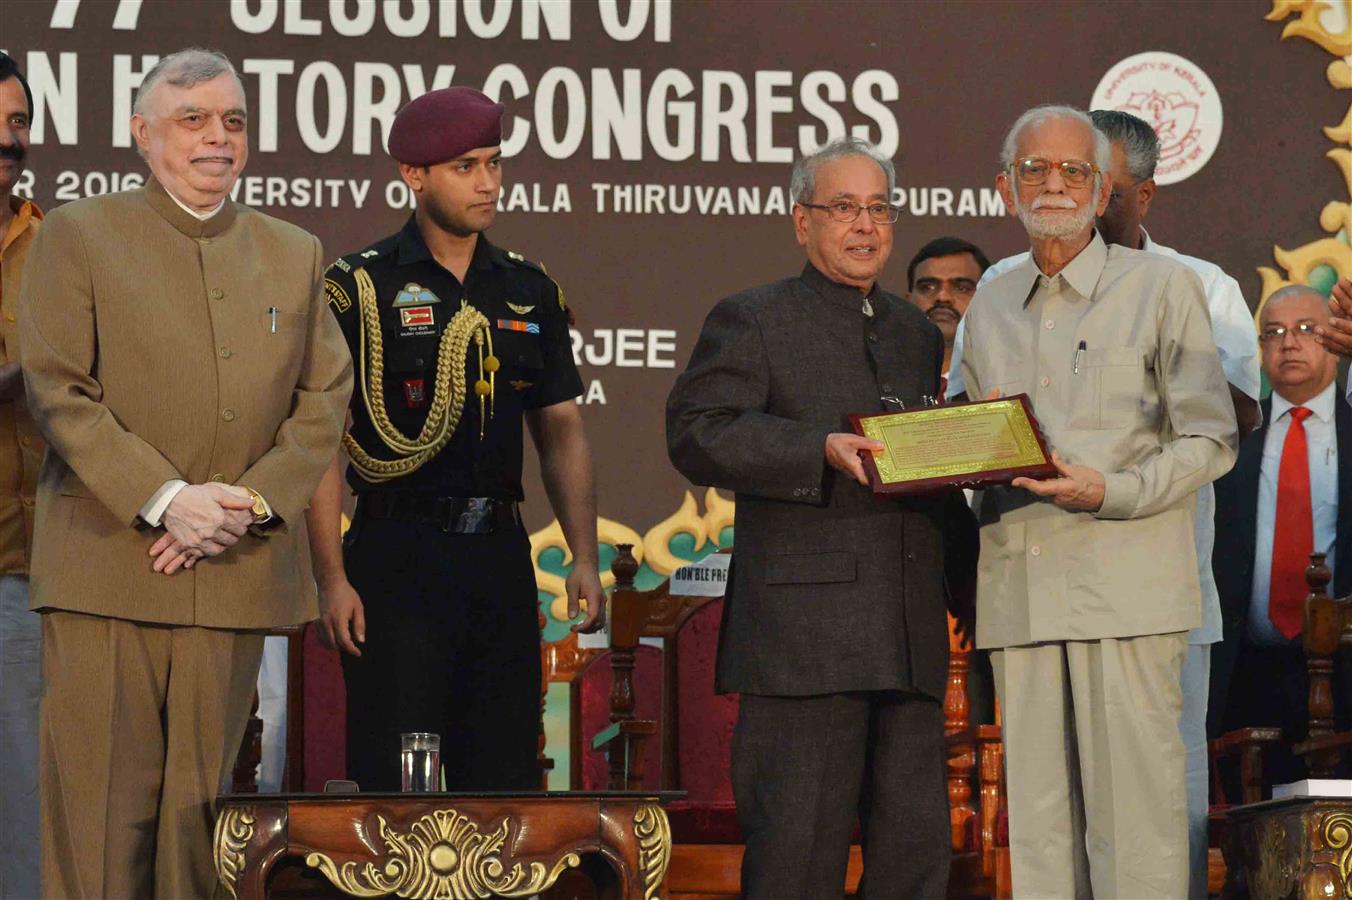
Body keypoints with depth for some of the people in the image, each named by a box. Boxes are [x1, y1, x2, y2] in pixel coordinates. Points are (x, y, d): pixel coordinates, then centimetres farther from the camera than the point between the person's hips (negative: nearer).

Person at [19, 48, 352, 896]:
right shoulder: (78, 237, 4)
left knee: (203, 803, 4)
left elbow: (326, 399, 10)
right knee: (101, 804, -5)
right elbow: (60, 393, -4)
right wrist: (164, 500, -14)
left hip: (235, 572, 3)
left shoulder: (296, 254, 16)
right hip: (105, 567, -3)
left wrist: (254, 501, -7)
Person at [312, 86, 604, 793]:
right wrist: (332, 577, -13)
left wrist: (585, 556, 4)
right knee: (393, 786, -6)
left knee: (505, 778, 6)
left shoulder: (528, 291, 13)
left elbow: (561, 429, 15)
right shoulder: (361, 287, -3)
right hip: (398, 556, -5)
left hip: (500, 555, 5)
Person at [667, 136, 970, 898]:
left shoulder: (920, 334, 22)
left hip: (912, 636, 6)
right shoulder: (751, 322, 4)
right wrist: (822, 451, -21)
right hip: (804, 635, -6)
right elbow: (696, 435, -10)